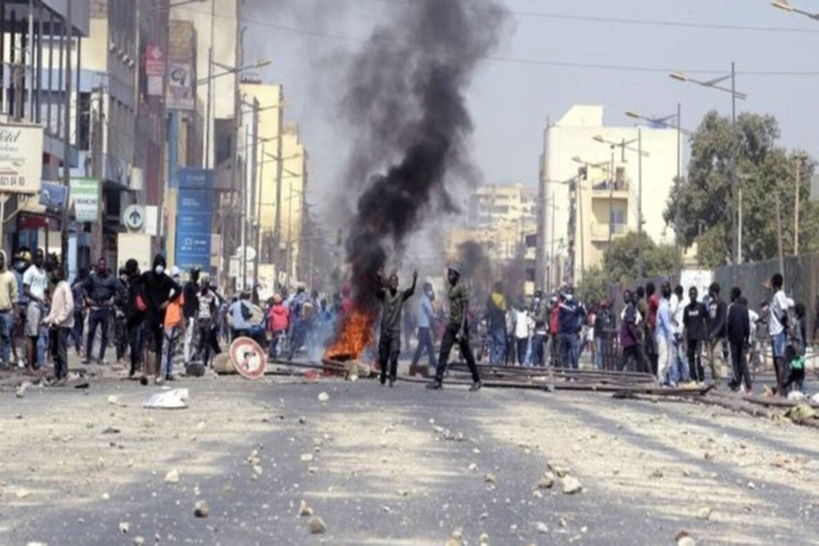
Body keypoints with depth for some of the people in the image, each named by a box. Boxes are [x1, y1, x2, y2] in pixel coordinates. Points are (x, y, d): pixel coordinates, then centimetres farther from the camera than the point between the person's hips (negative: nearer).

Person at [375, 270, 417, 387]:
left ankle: (392, 379, -8)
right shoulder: (384, 293, 1)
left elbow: (411, 291, -12)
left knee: (394, 356, -12)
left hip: (395, 330, -1)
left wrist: (414, 280, -30)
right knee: (383, 357, 8)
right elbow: (378, 290, -19)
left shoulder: (401, 295, 3)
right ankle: (383, 377, 26)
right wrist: (379, 279, -40)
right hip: (384, 329, 1)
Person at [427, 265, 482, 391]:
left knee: (467, 354, -1)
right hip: (451, 324, 8)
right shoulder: (451, 288, 15)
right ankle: (438, 380, -6)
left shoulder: (461, 288, -11)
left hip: (460, 324, -8)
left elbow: (465, 309, -16)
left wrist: (462, 329, -22)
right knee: (444, 351, -2)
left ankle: (477, 381, 9)